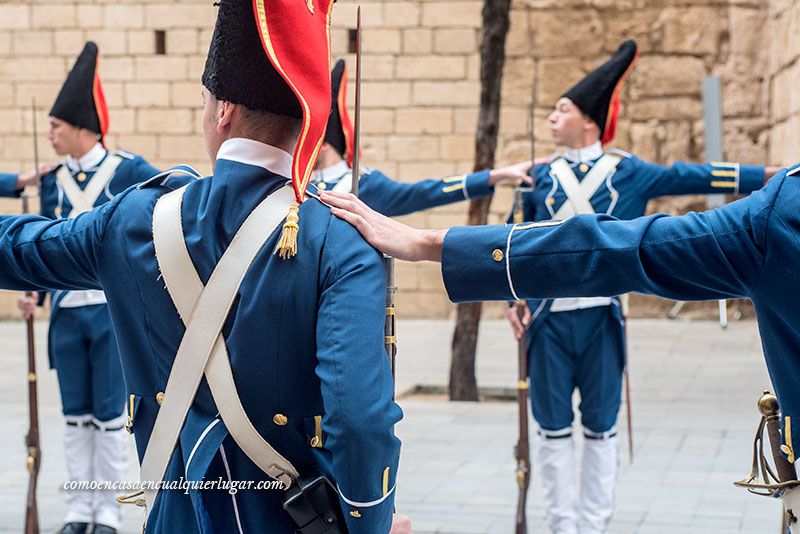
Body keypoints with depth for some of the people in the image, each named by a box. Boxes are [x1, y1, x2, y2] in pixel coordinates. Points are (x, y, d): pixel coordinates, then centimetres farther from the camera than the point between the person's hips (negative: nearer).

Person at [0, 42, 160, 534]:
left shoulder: (127, 169, -5)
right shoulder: (55, 179, 8)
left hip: (114, 309, -4)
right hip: (67, 311, 4)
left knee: (111, 414, 2)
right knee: (76, 414, 9)